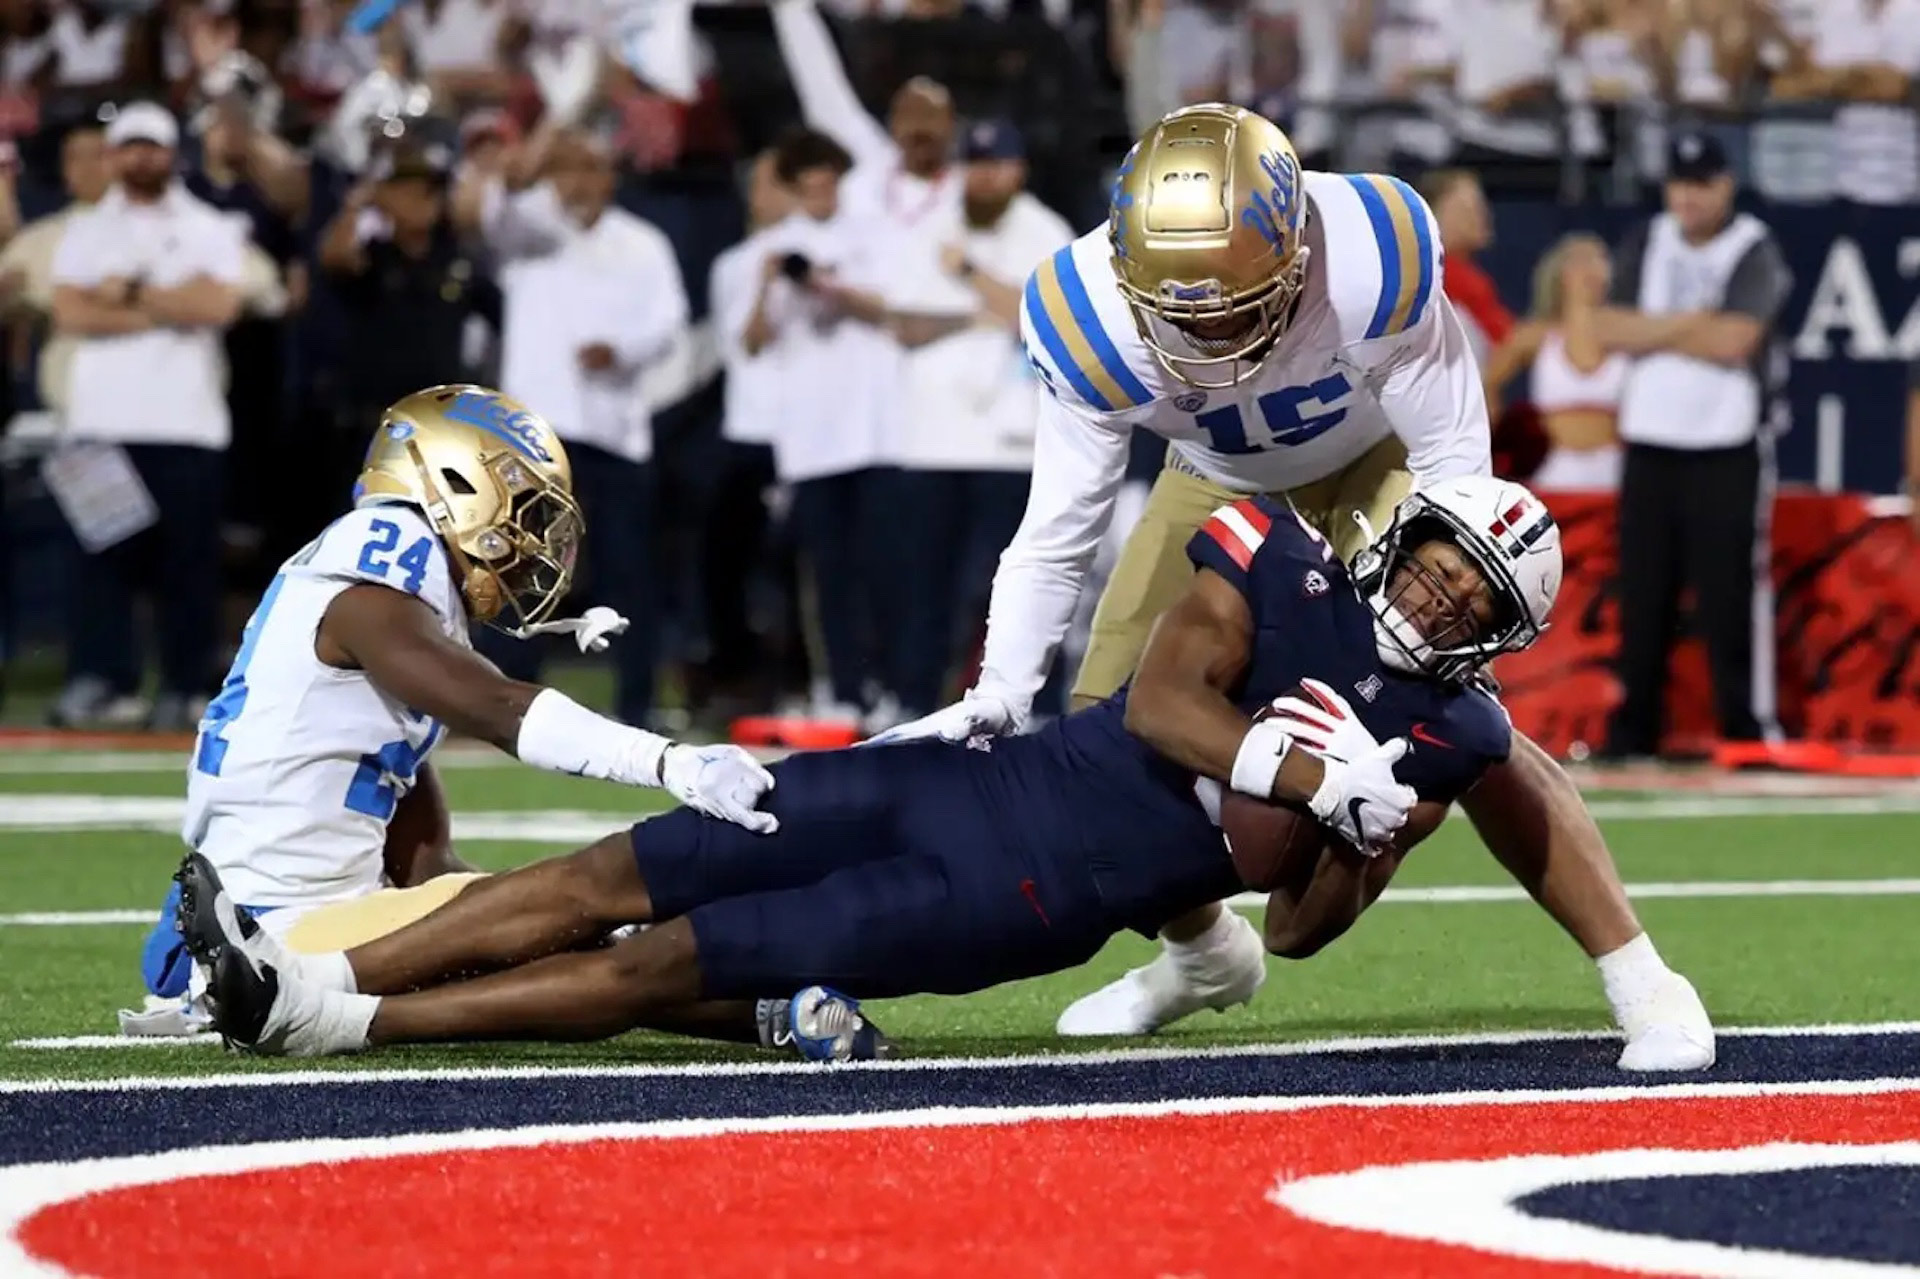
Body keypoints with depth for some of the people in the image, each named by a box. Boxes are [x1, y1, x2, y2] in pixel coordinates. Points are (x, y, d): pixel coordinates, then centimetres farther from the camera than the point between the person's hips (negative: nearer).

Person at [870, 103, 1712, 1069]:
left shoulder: (1370, 260, -39)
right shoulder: (1091, 321, -32)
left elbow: (1451, 462, -24)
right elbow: (1057, 531, -22)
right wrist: (1000, 692, -33)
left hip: (1378, 458, -3)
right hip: (1221, 479, 3)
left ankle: (1639, 979, -12)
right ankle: (1204, 954, 27)